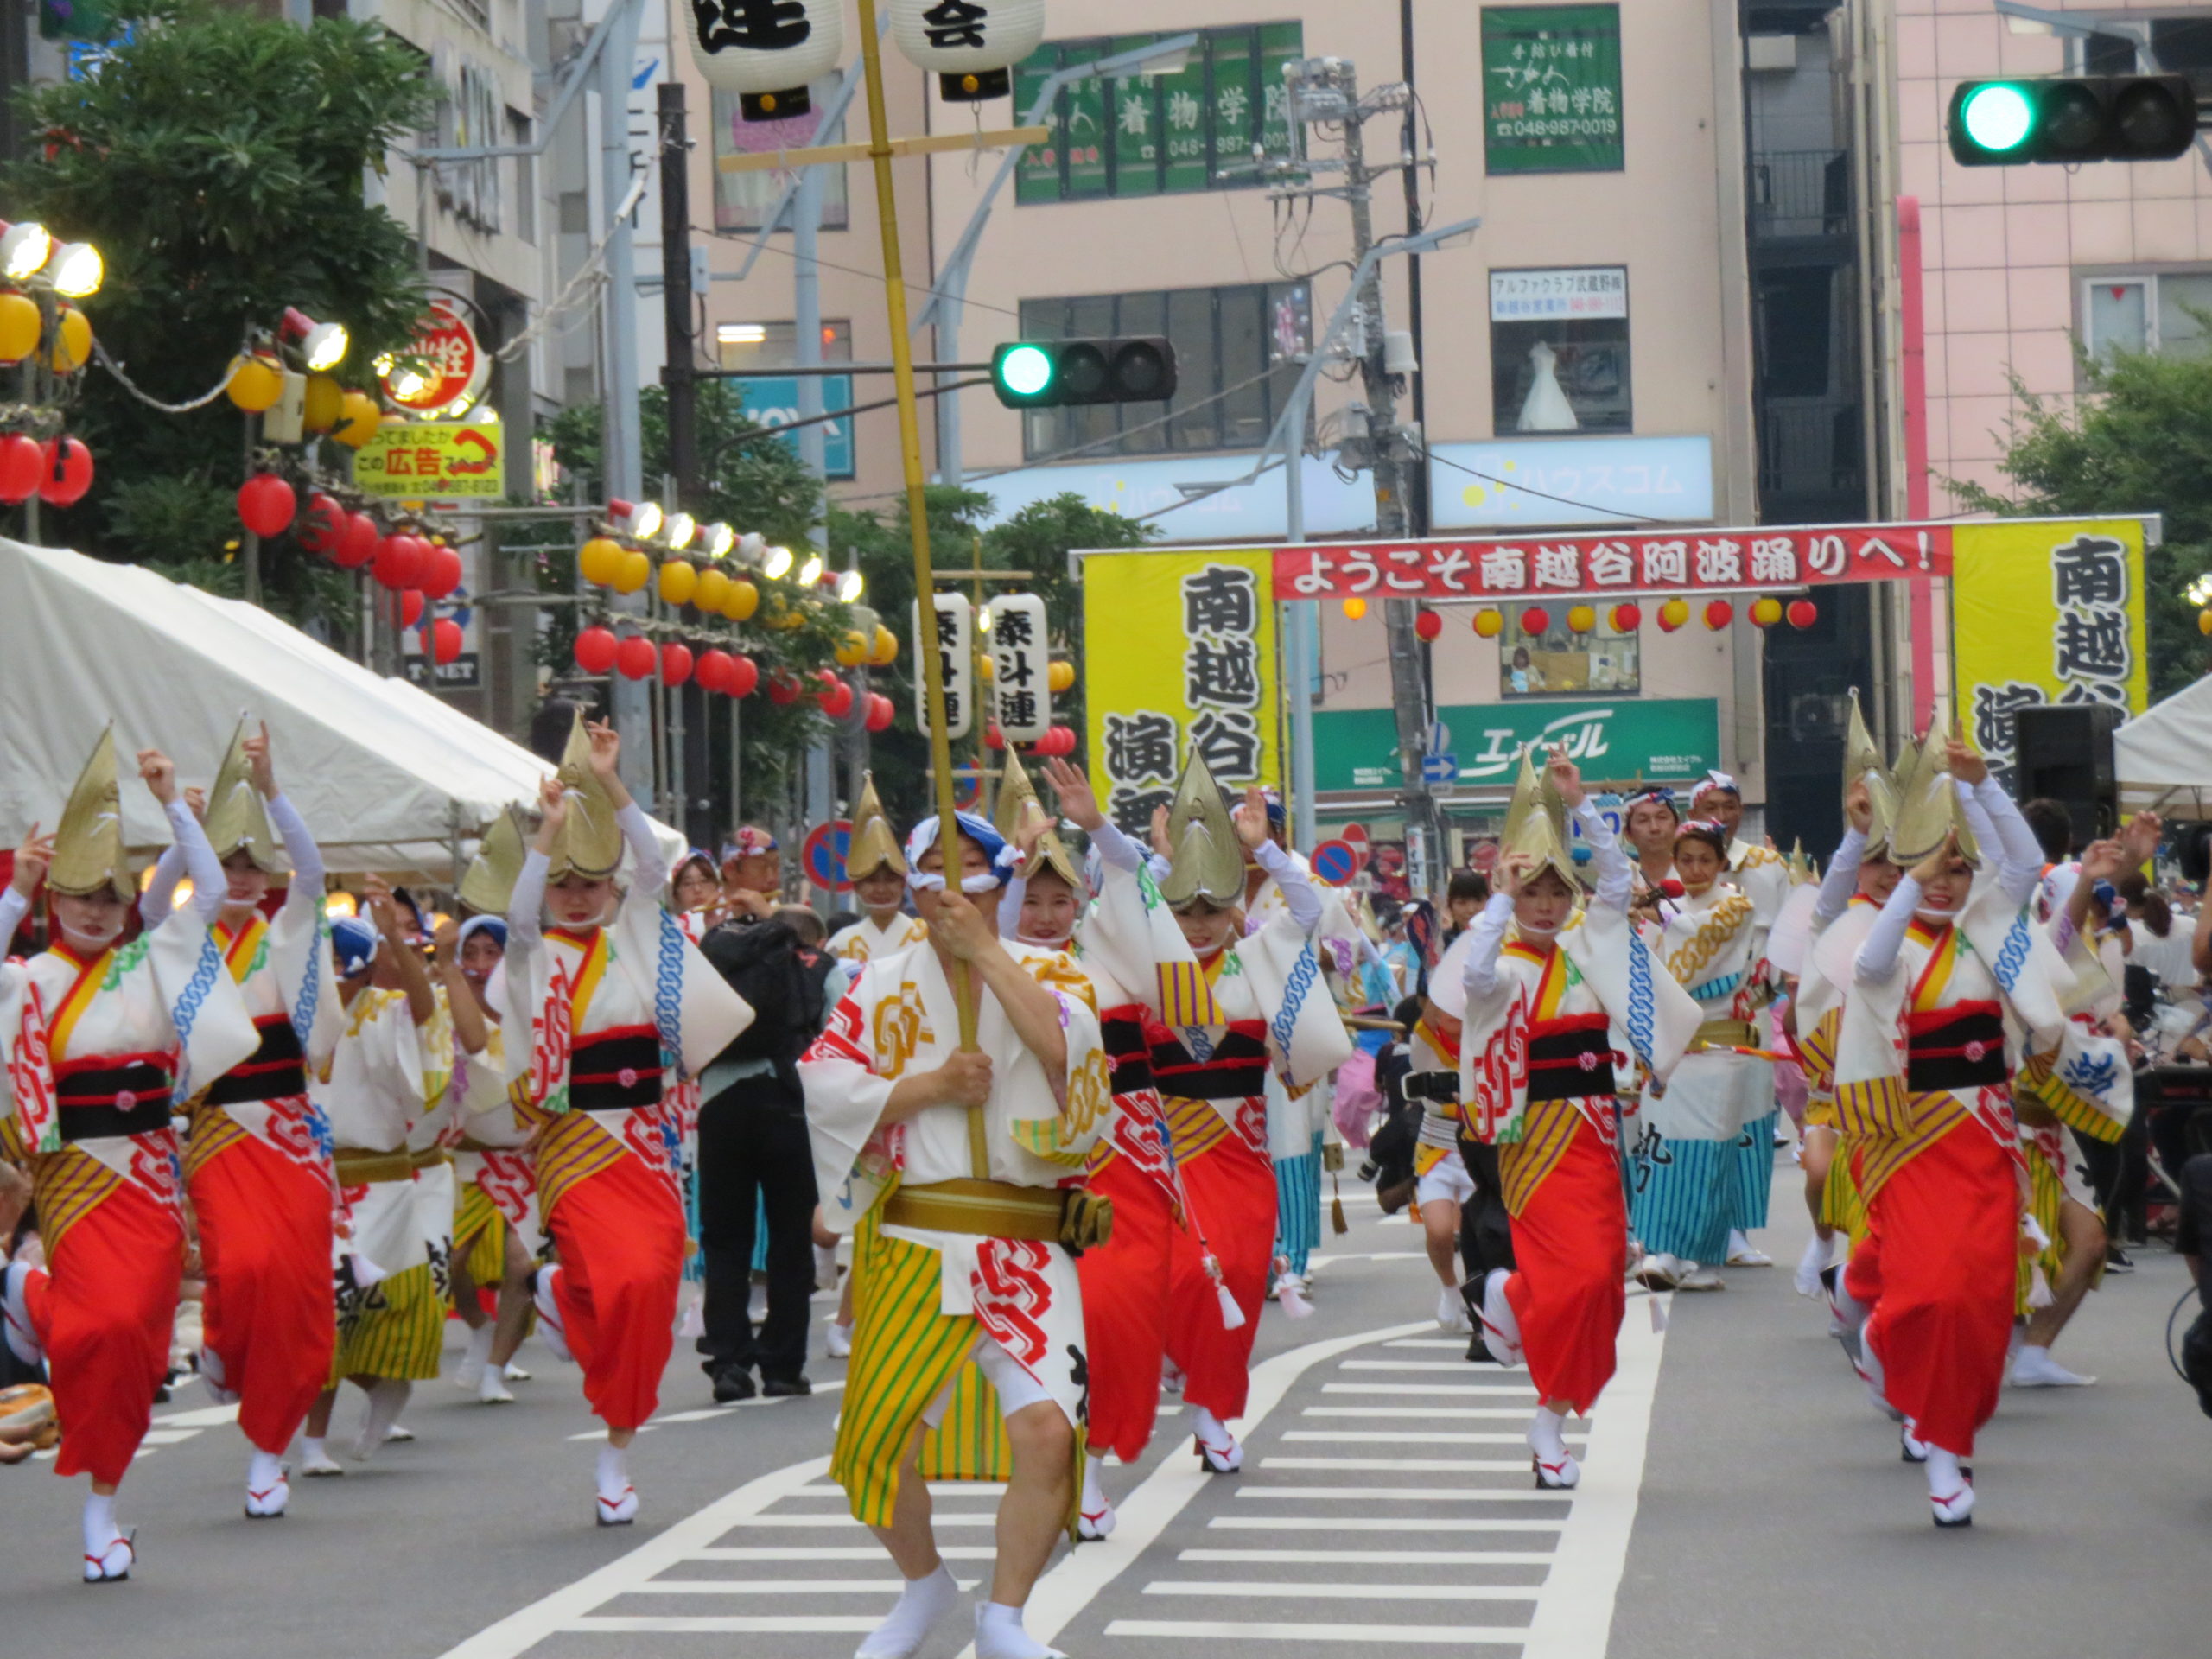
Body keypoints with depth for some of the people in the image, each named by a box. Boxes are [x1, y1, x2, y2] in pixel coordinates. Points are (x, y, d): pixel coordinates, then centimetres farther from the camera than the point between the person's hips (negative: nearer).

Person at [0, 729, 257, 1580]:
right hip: (76, 1173, -3)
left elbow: (212, 891, 4)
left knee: (135, 1341, -4)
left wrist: (173, 804, -1)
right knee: (102, 1326, -18)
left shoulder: (150, 964, 9)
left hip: (151, 1173, 3)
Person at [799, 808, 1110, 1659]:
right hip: (912, 1246, 1)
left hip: (1027, 1247, -1)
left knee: (1047, 1429, -19)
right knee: (880, 1442, 0)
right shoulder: (884, 983, 8)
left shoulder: (1046, 973, 6)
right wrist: (927, 1087, -13)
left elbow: (1065, 1045, -15)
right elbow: (823, 1081, -2)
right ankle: (925, 1585, 30)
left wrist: (984, 947, -16)